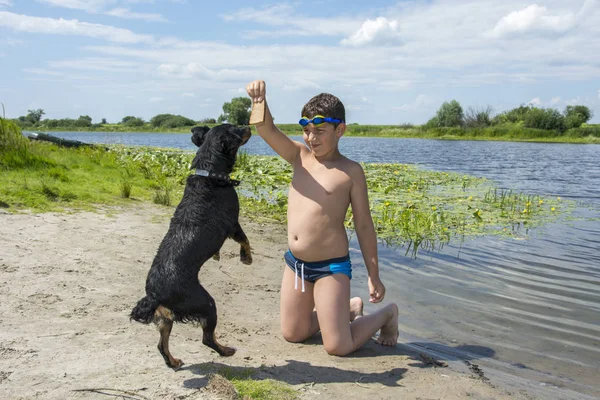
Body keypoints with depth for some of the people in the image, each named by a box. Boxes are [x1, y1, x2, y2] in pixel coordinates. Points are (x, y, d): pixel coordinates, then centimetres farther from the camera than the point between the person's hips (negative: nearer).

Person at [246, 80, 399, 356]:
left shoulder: (350, 171, -9)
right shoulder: (299, 155, 3)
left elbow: (364, 225, -6)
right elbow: (267, 130, -12)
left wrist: (374, 276, -5)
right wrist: (259, 100, -33)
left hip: (331, 267, -6)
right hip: (295, 263, 6)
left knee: (338, 347, -2)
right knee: (292, 334, 18)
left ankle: (386, 314, 25)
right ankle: (349, 308, 38)